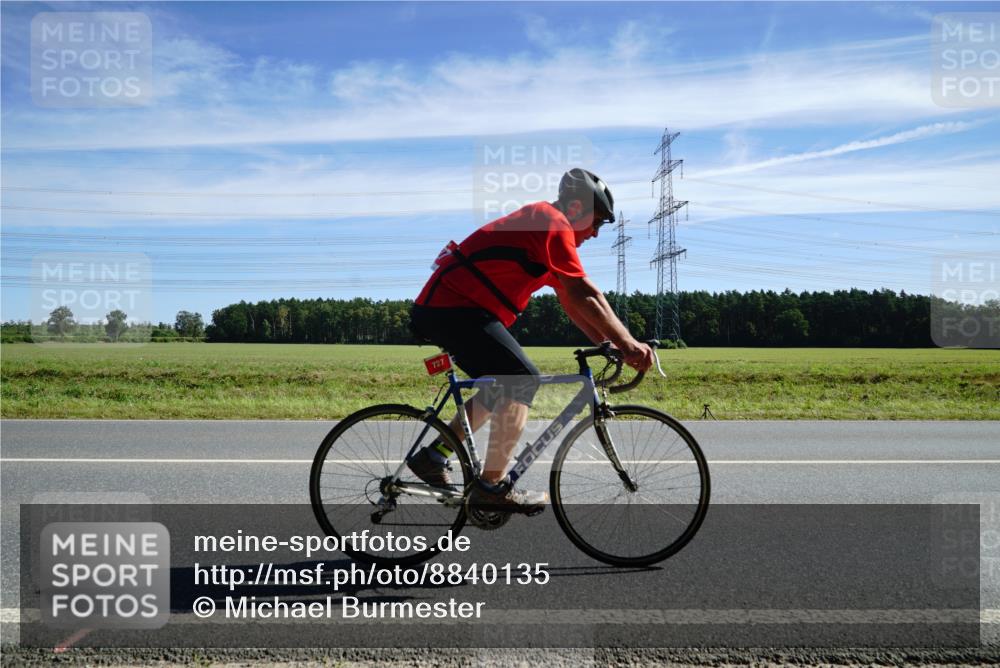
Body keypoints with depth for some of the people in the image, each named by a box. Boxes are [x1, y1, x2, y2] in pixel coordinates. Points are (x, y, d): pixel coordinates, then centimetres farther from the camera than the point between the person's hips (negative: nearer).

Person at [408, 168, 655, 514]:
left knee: (505, 386, 18)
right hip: (454, 309, -11)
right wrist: (627, 343, -18)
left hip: (441, 307, 11)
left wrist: (608, 344, 13)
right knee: (522, 380, -13)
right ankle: (492, 487, -10)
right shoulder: (552, 224, -11)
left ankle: (433, 456, 20)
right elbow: (584, 295, -19)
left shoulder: (541, 222, 20)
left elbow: (570, 300, 19)